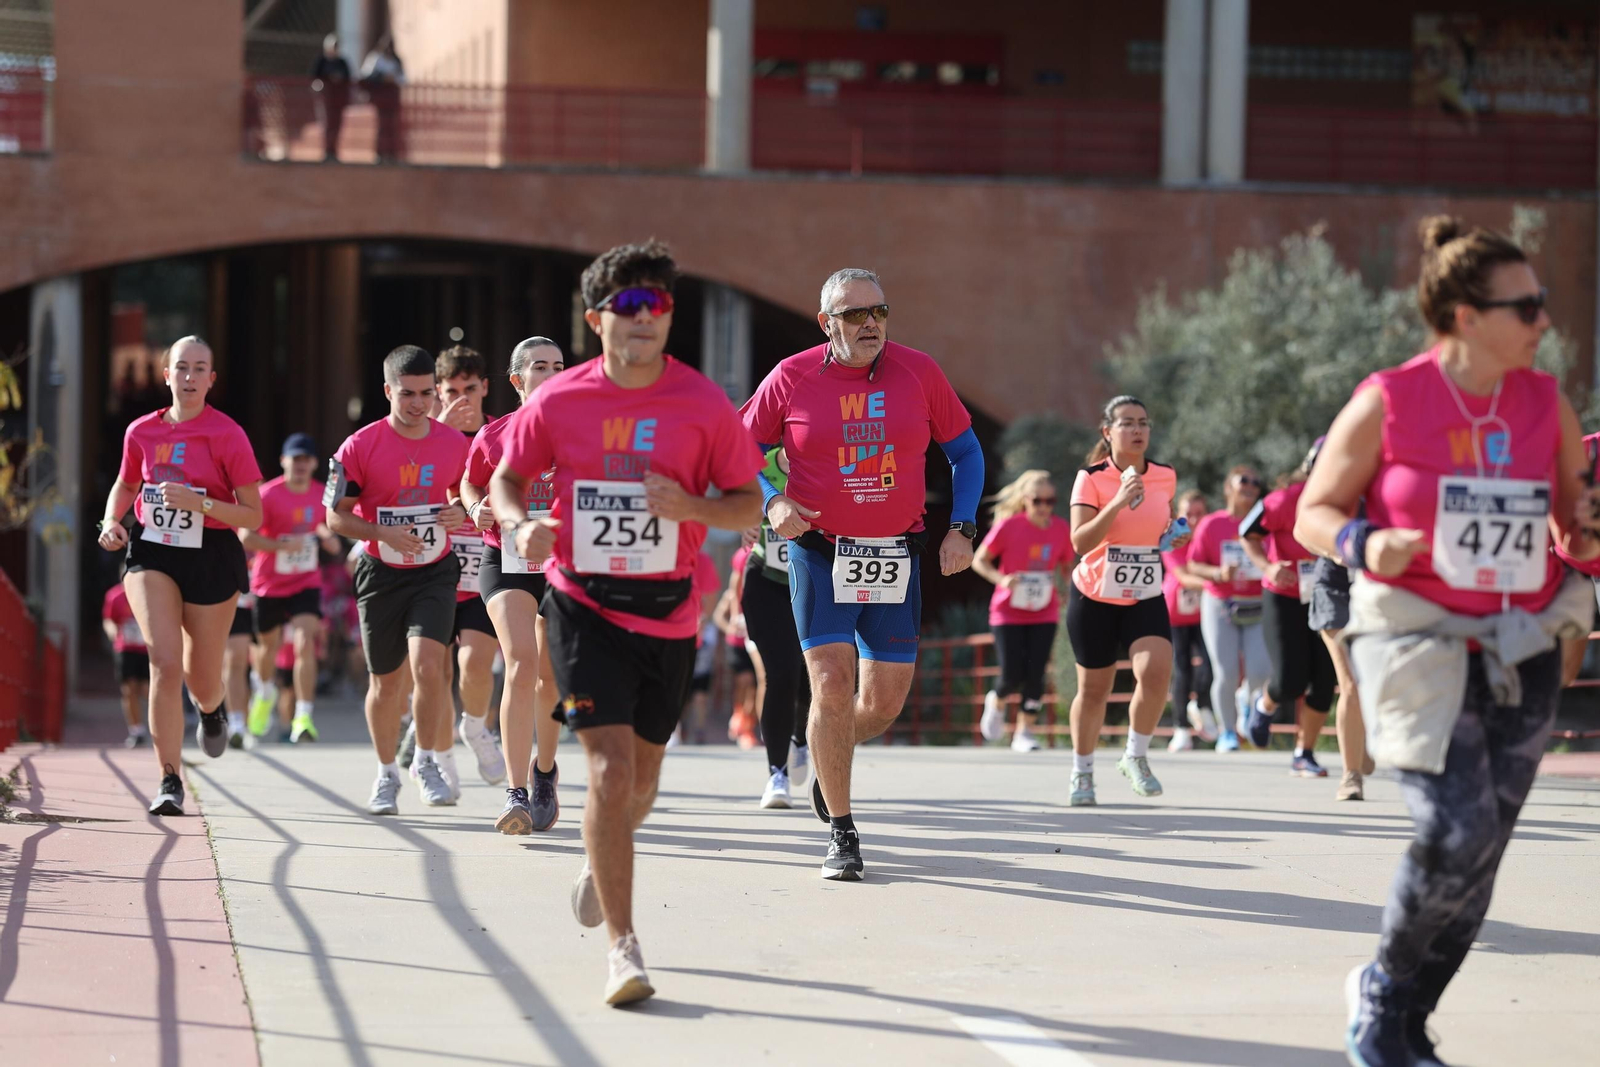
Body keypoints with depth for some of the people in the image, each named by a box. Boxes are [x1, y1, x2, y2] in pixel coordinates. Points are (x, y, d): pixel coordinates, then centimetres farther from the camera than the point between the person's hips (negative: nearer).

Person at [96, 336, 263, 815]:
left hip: (211, 559, -1)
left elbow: (254, 515, -8)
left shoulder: (227, 434, -8)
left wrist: (198, 503, -21)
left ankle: (212, 710, 50)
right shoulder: (142, 432, 3)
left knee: (201, 681, 10)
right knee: (165, 662, -17)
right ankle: (170, 781, -13)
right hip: (152, 554, 1)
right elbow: (125, 485, 23)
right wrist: (111, 521, 3)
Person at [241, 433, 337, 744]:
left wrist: (328, 537, -4)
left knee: (305, 643, -19)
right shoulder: (268, 495, -15)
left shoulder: (322, 494, -2)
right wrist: (284, 545, -27)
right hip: (269, 584, -1)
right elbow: (246, 537, -19)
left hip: (306, 583, 1)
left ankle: (303, 717, -19)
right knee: (268, 645, 18)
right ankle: (265, 692, 51)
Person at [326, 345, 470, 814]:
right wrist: (386, 533, -20)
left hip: (436, 573, 1)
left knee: (428, 665, -20)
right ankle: (386, 773, 30)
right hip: (381, 576, 0)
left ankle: (426, 761, 1)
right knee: (386, 682, 8)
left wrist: (461, 513, -7)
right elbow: (335, 515, -5)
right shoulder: (360, 447, -10)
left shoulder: (454, 443, -2)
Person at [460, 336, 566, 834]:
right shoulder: (494, 436, 1)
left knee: (551, 678, 11)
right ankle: (515, 794, -21)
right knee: (521, 666, -20)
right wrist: (477, 509, -3)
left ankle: (544, 769, 40)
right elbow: (471, 483, 18)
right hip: (506, 563, -2)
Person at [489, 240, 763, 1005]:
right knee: (610, 768, -15)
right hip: (583, 605, -2)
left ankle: (601, 861, 51)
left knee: (642, 777, 16)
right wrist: (518, 525, -14)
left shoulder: (703, 404, -7)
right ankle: (622, 946, -9)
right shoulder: (557, 402, -6)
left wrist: (690, 506, -20)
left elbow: (749, 504, 0)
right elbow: (507, 477, 8)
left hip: (667, 609, 2)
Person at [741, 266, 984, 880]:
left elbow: (965, 451, 11)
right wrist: (772, 501, -9)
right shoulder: (792, 379, -4)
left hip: (896, 556, 2)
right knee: (833, 685, -13)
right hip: (820, 555, -2)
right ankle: (842, 835, 1)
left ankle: (829, 758, 40)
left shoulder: (918, 372, 0)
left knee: (885, 702, 5)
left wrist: (961, 529, 0)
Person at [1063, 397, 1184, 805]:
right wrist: (1118, 501, -33)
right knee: (1094, 688, 7)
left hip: (1146, 598, 2)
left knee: (1156, 670, -21)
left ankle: (1136, 757, 1)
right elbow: (1080, 543, -23)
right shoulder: (1091, 478, -13)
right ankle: (1082, 772, 28)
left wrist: (1175, 536, -4)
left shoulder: (1165, 476, 0)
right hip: (1094, 597, -2)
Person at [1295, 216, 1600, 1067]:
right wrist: (1363, 546, -20)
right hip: (1417, 643, -5)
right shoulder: (1387, 403, -6)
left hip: (1521, 653, 5)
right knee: (1457, 830, -19)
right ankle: (1382, 990, 6)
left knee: (1480, 854, 5)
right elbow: (1313, 514, 0)